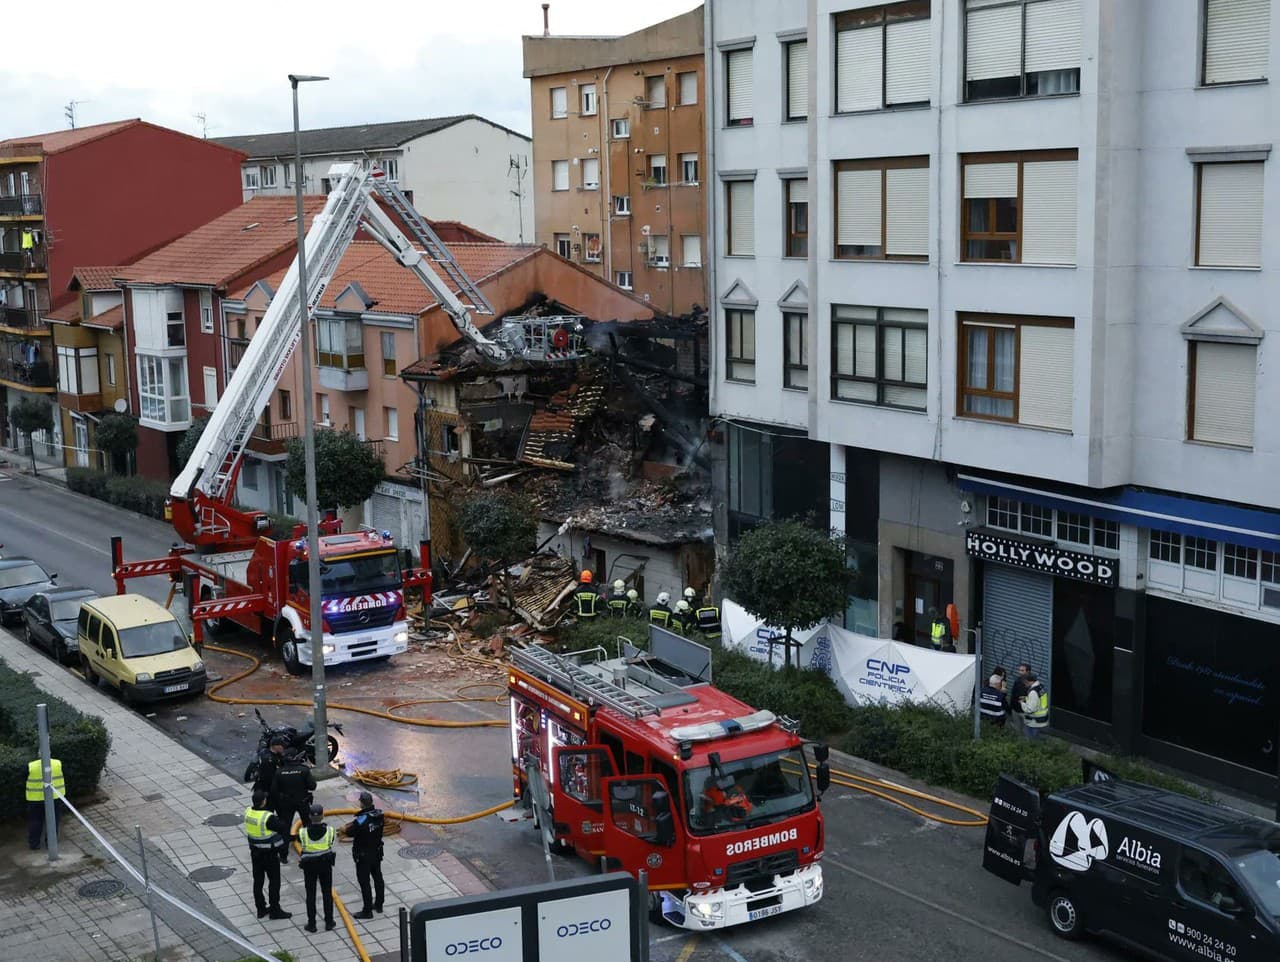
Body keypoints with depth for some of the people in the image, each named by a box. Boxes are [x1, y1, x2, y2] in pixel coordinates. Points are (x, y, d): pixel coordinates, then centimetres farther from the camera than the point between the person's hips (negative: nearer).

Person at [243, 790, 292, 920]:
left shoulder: (248, 812, -9)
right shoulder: (268, 817, -29)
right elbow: (284, 828, -21)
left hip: (255, 851, 7)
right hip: (269, 853, -7)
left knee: (258, 880, 15)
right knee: (274, 881, 6)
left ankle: (261, 909, 26)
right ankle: (275, 910, 14)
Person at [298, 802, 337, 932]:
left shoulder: (303, 832, -23)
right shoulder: (329, 831, -21)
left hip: (309, 866, -1)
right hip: (325, 864, 1)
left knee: (310, 895, 13)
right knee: (327, 893, 16)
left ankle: (311, 924, 19)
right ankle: (329, 922, 25)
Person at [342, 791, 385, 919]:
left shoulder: (360, 821, -30)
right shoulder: (379, 815, -9)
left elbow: (349, 832, -16)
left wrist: (345, 829, 8)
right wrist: (353, 824, 7)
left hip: (363, 856, -7)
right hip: (377, 852, 7)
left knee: (364, 882, 5)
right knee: (378, 877, 20)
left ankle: (367, 911, 13)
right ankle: (378, 905, 35)